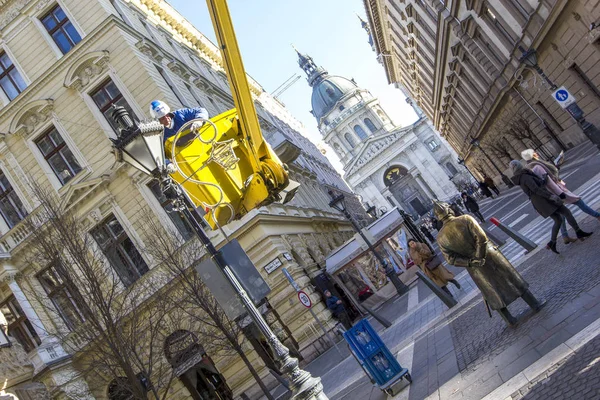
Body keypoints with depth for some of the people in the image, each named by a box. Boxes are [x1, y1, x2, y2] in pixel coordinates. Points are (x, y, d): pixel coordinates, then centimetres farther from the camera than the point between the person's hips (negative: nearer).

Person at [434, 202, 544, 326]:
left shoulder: (441, 238, -7)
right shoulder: (466, 219, -16)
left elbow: (451, 259, -9)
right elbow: (481, 237, -23)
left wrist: (470, 262, -12)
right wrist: (479, 257, -17)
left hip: (475, 270, 3)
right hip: (490, 256, -2)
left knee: (493, 295, 17)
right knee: (514, 280, 16)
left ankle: (510, 320, 27)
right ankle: (535, 304, 29)